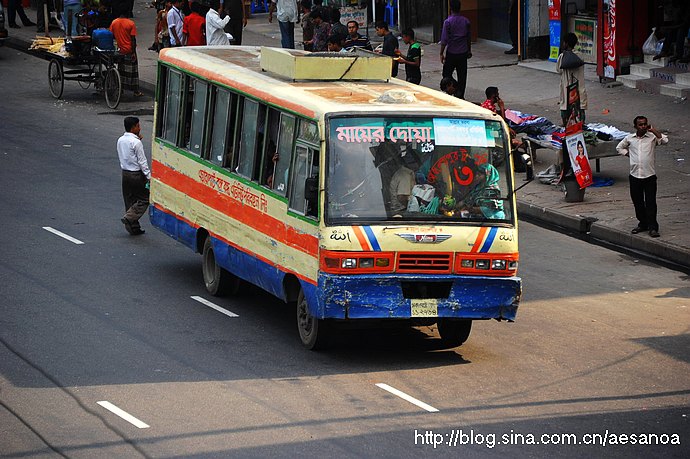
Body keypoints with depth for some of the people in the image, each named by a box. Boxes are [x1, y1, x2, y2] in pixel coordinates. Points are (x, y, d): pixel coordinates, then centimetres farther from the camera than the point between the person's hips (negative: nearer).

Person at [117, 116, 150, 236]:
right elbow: (142, 161, -18)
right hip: (137, 175, -8)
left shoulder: (120, 141, 5)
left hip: (125, 173, 8)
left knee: (130, 200, 13)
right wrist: (149, 176, -13)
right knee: (144, 199, 4)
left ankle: (134, 228, 15)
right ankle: (129, 217, -11)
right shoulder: (136, 142, -18)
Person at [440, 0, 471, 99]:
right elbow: (469, 37, 9)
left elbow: (444, 40, -13)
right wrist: (469, 50, 22)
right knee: (462, 75, 8)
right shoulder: (466, 21, 0)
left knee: (447, 74, 7)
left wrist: (441, 53, -5)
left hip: (451, 53, -4)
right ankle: (460, 95, 10)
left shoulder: (448, 22, -14)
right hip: (463, 52, 4)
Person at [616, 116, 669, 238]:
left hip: (649, 176, -3)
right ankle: (643, 224, 25)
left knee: (650, 202, -4)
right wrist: (629, 154, 8)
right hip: (634, 176, 3)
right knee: (637, 202, 11)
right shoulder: (629, 138, 7)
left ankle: (652, 227, -2)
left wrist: (652, 130, -14)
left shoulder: (652, 137, -1)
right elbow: (619, 147, 23)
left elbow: (665, 140, -19)